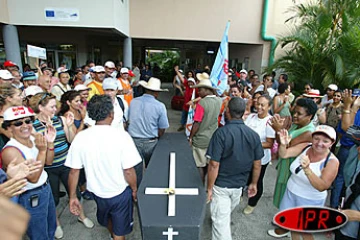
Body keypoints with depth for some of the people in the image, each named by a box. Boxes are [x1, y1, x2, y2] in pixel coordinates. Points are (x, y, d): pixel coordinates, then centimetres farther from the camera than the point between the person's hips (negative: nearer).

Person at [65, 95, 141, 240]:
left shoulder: (80, 137, -14)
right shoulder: (121, 135, -25)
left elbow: (74, 171, -10)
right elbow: (129, 171, -22)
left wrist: (73, 196, 3)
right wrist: (134, 190, -5)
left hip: (97, 192, 5)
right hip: (120, 192, -5)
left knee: (107, 218, 35)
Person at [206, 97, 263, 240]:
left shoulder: (221, 133, -22)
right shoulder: (253, 135, -8)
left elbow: (214, 165, -22)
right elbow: (257, 165, -1)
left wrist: (209, 188, -11)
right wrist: (254, 184, 14)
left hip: (221, 185, -5)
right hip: (239, 184, 5)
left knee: (221, 221, 8)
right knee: (226, 214, 30)